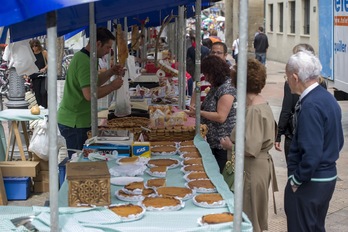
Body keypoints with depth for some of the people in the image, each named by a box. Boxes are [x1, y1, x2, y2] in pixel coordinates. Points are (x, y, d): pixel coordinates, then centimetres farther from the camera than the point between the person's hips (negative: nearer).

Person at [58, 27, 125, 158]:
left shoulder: (81, 56, 13)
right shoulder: (84, 61, -20)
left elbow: (92, 83, 24)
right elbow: (89, 94, -28)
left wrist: (110, 73, 11)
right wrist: (113, 86, -16)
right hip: (74, 123, -10)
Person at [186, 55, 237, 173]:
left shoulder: (227, 89, -18)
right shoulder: (215, 87, 12)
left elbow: (221, 117, -22)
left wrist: (199, 112, -17)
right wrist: (196, 109, 5)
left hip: (223, 142, -10)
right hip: (213, 140, 10)